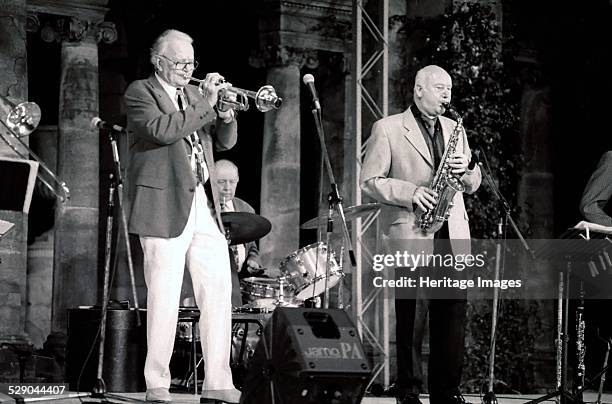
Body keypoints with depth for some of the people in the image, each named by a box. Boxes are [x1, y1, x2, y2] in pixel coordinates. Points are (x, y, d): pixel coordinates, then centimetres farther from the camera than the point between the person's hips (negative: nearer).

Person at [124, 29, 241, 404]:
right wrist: (206, 104, -16)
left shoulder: (196, 94, 20)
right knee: (164, 301, -7)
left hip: (205, 208, 6)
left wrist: (226, 114, -1)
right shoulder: (140, 92, 0)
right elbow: (162, 130, -18)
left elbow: (225, 142, 18)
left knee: (219, 293, 1)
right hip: (166, 208, -6)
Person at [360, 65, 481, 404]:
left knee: (454, 310, -2)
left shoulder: (454, 129, 18)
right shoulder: (387, 129, 2)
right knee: (407, 314, 0)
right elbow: (369, 181, -3)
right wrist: (410, 193, -16)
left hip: (450, 235, 4)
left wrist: (466, 169, -3)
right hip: (409, 233, -4)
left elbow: (472, 185, 19)